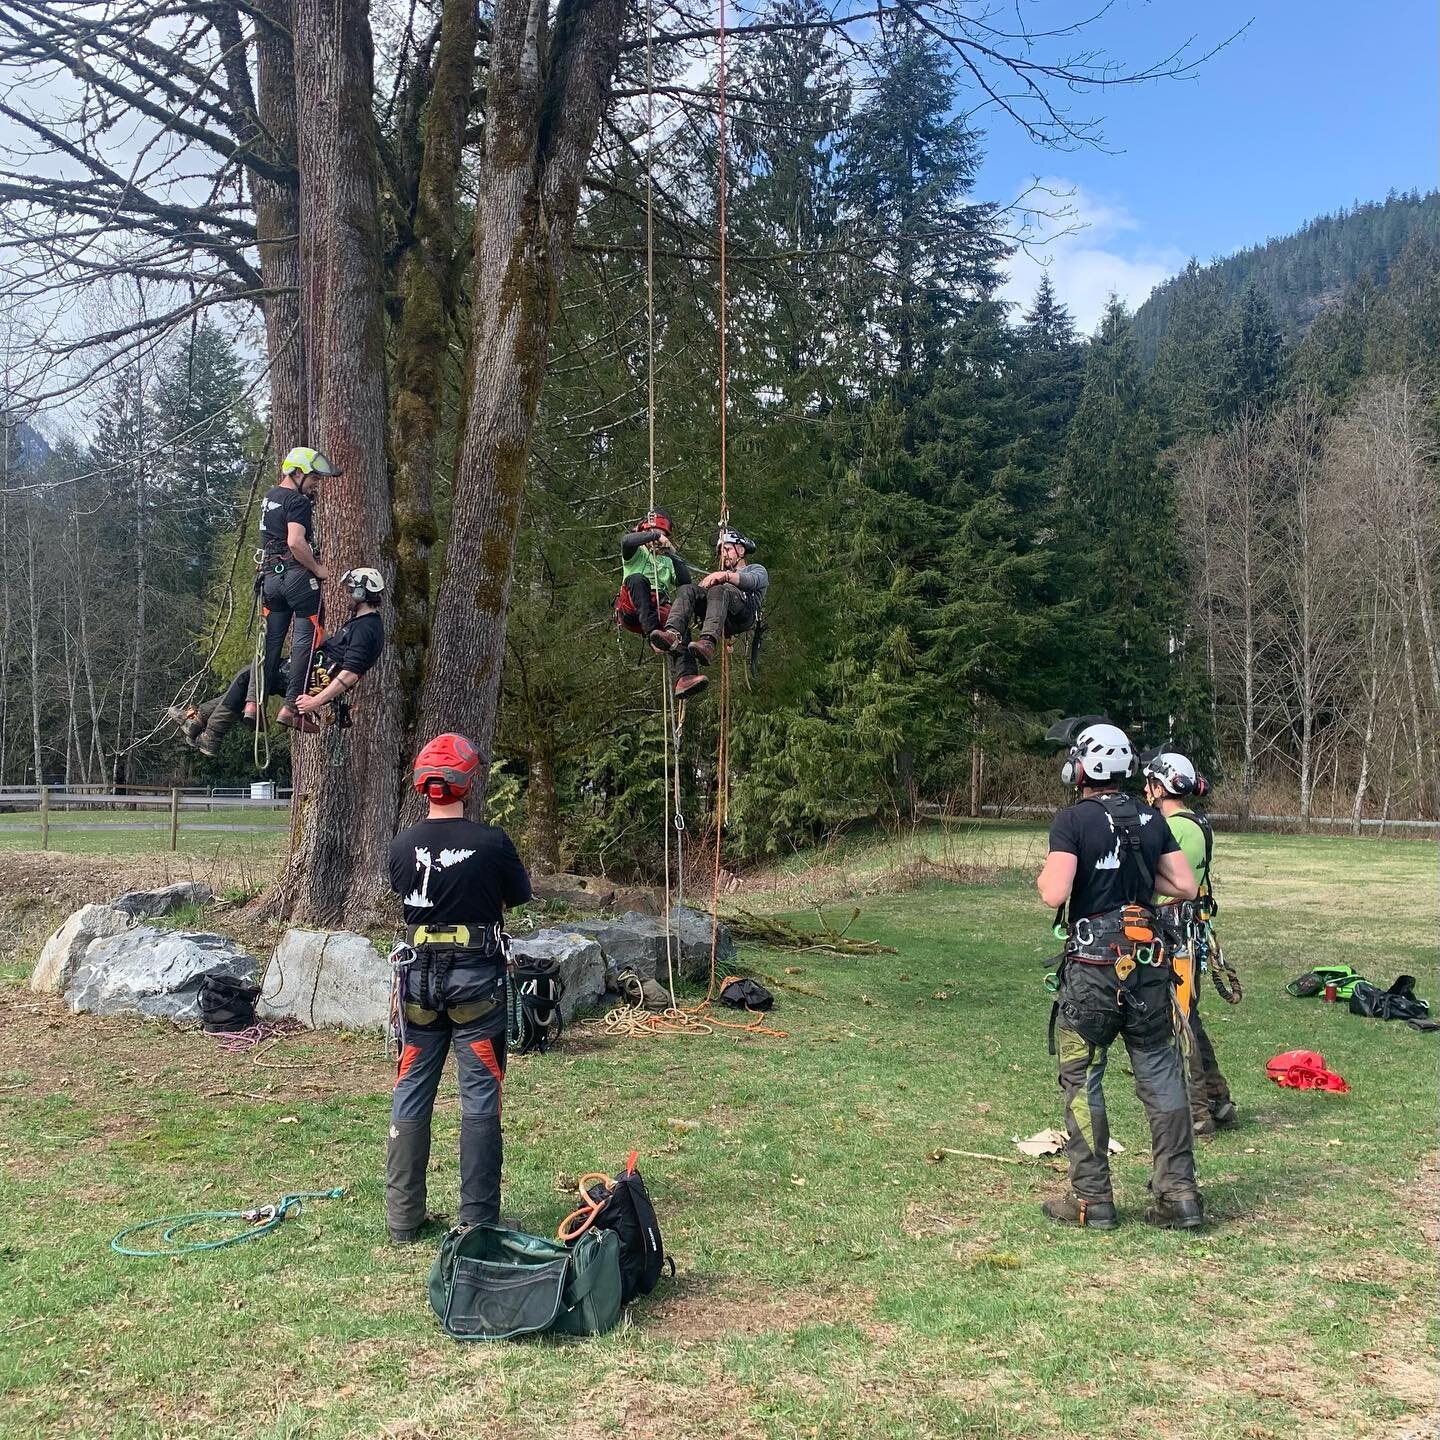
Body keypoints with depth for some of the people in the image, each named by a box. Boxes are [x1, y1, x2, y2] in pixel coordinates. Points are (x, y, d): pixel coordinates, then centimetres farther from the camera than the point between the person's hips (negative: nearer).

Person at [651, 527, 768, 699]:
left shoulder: (757, 569, 33)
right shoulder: (717, 575, 48)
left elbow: (752, 581, 5)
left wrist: (726, 576, -11)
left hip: (745, 612, -4)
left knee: (718, 590, -36)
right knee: (686, 590, -22)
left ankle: (708, 642, -60)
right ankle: (673, 633, -50)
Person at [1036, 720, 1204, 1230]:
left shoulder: (1073, 820, -10)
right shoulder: (1151, 819, 6)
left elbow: (1055, 893, -21)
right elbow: (1186, 886, 5)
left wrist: (1043, 877, 1)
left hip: (1092, 969, -5)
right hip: (1148, 964, 5)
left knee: (1081, 1081, 6)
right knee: (1161, 1078, 12)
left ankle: (1091, 1201, 10)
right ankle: (1180, 1193, 14)